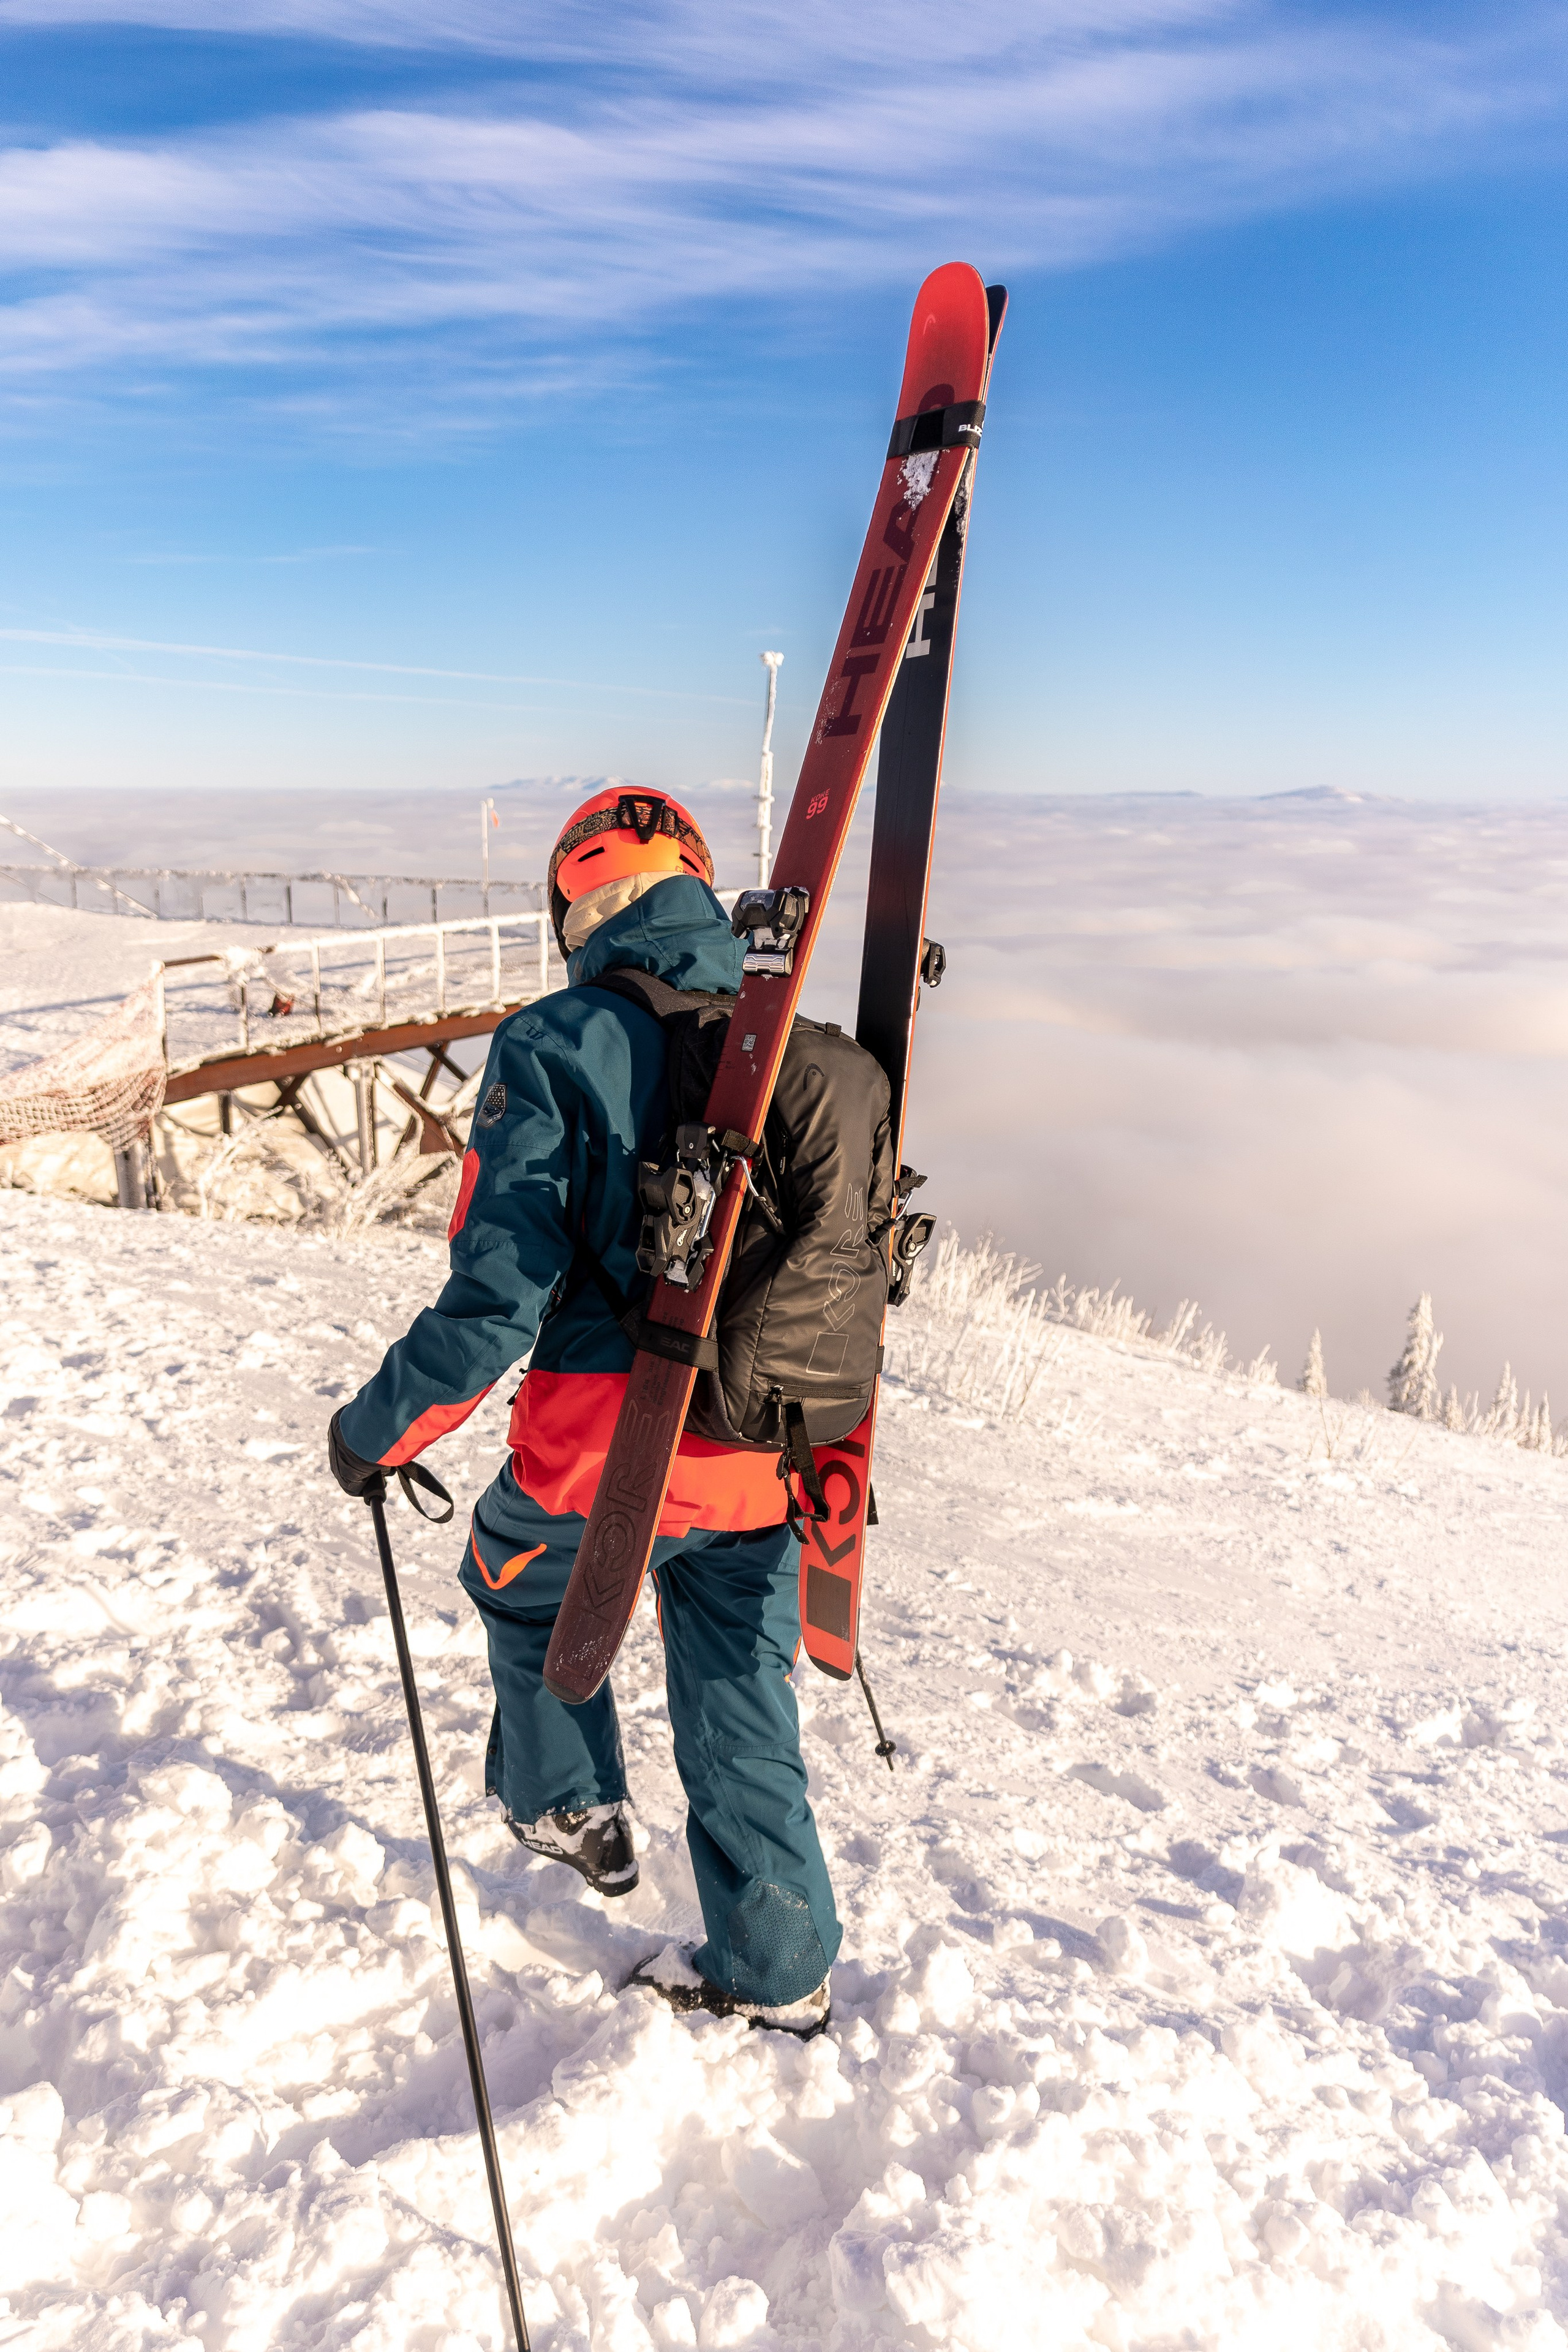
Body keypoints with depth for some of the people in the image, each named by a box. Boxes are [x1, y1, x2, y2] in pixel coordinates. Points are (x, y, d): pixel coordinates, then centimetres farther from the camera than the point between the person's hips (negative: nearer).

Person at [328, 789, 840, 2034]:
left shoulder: (553, 1044, -14)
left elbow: (500, 1290, -20)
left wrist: (377, 1430, -5)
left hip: (602, 1449, -4)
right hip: (758, 1455, 5)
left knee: (519, 1587, 29)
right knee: (741, 1710, 19)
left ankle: (571, 1807, 42)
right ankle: (777, 1970, 32)